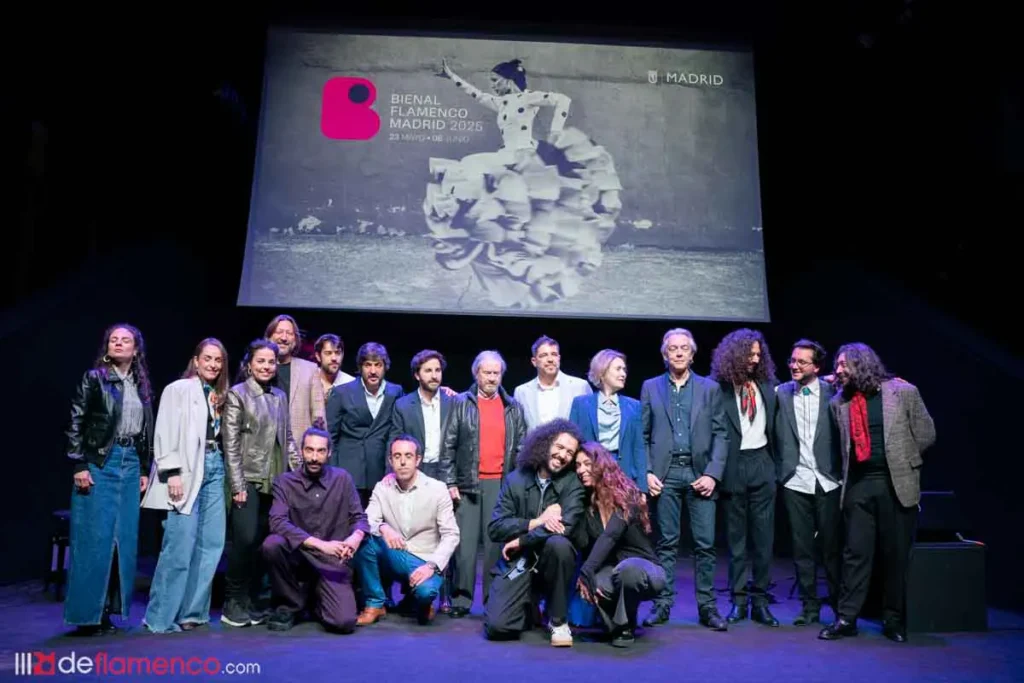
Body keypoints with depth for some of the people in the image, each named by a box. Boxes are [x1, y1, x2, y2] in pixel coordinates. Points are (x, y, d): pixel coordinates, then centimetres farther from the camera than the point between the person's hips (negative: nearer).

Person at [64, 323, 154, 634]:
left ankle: (107, 611, 17)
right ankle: (87, 613, 9)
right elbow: (76, 423, -5)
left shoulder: (142, 386, 12)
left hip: (131, 464, 5)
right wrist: (79, 466, -11)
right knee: (94, 538, -2)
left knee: (124, 539, 6)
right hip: (99, 463, -5)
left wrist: (145, 470, 11)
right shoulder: (94, 378, -1)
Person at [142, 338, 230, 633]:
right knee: (181, 545, -9)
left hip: (214, 469, 7)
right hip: (187, 471, -7)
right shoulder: (178, 389, -2)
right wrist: (172, 473, -16)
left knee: (211, 543, 5)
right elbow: (165, 433, -9)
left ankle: (192, 611, 15)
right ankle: (160, 616, 3)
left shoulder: (218, 396, 17)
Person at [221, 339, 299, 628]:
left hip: (275, 481, 5)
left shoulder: (279, 396, 12)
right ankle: (233, 603, 9)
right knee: (245, 540, -8)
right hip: (249, 480, -5)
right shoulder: (237, 394, -3)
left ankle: (253, 600, 19)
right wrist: (237, 485, -12)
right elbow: (230, 444, -7)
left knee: (264, 542, 6)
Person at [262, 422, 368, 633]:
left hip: (332, 562, 0)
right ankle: (290, 604, -4)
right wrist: (320, 544, -26)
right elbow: (278, 523, -17)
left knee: (344, 622, -20)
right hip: (298, 558, 0)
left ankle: (317, 600, 18)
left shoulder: (342, 479, 3)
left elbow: (359, 517, 3)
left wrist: (356, 536, -22)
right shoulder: (285, 482, -3)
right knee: (272, 544, -32)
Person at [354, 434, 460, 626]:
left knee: (425, 590, -35)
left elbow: (451, 534, -10)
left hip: (424, 562, -2)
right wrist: (383, 527, -35)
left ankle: (421, 603, 6)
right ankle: (375, 603, -7)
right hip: (394, 558, 3)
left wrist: (432, 566, -25)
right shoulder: (382, 487, -1)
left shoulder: (437, 488, -8)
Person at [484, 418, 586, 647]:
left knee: (558, 542, -34)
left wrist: (521, 540, -17)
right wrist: (536, 522, -17)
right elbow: (495, 528, -6)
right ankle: (528, 608, 19)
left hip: (551, 560, -1)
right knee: (497, 626, -18)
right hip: (517, 564, 1)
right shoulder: (515, 479, -1)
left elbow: (565, 526, -22)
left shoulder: (573, 483, -6)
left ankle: (558, 621, -12)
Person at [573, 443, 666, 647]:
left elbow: (609, 536, -31)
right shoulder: (586, 500, 2)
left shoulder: (625, 494, -17)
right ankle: (617, 623, 2)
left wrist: (586, 571, -40)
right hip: (611, 572, 5)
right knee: (591, 584, -31)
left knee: (627, 569, -40)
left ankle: (626, 625, -11)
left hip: (644, 570, -4)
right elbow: (582, 542, -10)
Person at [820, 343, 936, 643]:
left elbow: (925, 434, 2)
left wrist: (898, 460, 6)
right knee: (855, 553, 3)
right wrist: (849, 469, 8)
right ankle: (846, 618, 9)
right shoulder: (839, 402, 6)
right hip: (857, 485, 2)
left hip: (896, 484, -2)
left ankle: (894, 620, 20)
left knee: (897, 555, 6)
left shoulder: (903, 392, -4)